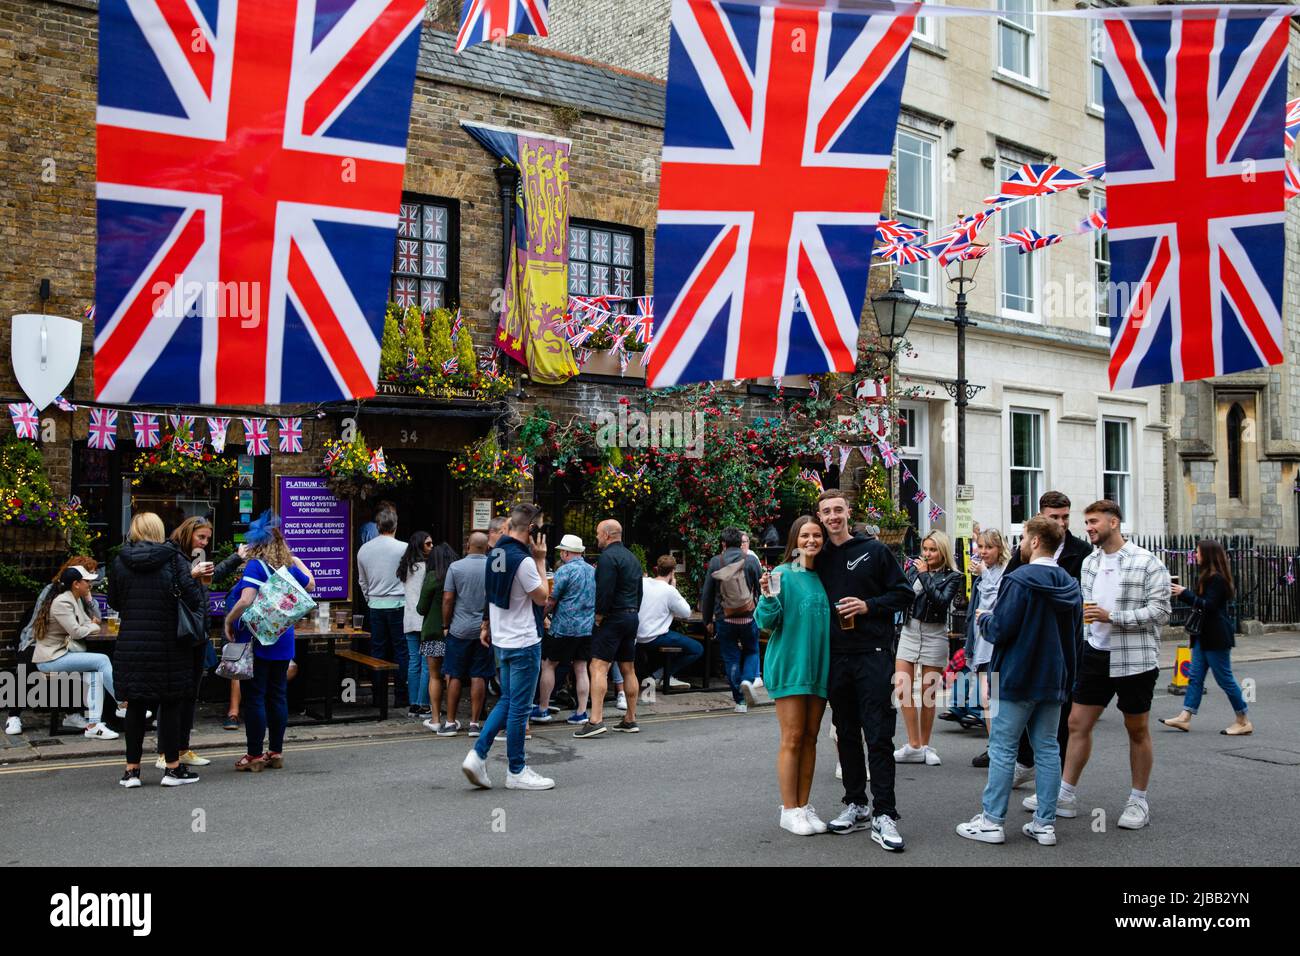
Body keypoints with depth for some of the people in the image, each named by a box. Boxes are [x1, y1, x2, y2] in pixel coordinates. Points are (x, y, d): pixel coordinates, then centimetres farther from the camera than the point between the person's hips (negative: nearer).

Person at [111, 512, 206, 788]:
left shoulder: (120, 561, 1)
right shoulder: (173, 558, -7)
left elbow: (113, 601, 11)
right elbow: (194, 598, -15)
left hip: (131, 645, 3)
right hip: (167, 644, -3)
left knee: (136, 706, 10)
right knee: (171, 704, 6)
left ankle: (132, 769, 15)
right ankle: (172, 768, 11)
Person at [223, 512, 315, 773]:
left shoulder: (256, 565, -13)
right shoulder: (289, 565, 6)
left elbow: (246, 601, -25)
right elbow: (310, 585, 25)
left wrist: (229, 621, -10)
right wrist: (296, 560, 31)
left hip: (256, 640, -6)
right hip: (282, 642, 6)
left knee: (254, 697, 0)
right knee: (278, 695, 11)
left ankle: (254, 756, 5)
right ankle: (276, 752, 19)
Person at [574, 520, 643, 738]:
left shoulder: (608, 556, -12)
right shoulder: (632, 557, 18)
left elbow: (605, 591, -21)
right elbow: (639, 591, 20)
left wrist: (599, 616, -13)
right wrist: (633, 613, 18)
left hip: (613, 618, -9)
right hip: (632, 617, 9)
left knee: (599, 667, -13)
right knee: (628, 669, 13)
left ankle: (595, 720, -21)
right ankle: (631, 720, 18)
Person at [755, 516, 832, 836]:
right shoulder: (782, 574, -7)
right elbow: (766, 622, -10)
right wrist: (768, 597, -27)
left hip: (819, 667, 5)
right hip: (790, 666, -5)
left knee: (810, 738, 10)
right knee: (792, 739, -2)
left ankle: (804, 805, 18)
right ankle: (789, 810, 6)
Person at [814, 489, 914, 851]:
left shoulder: (874, 551, 1)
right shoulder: (819, 559, 10)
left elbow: (904, 593, 2)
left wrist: (868, 605, -11)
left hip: (873, 654, -4)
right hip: (836, 656, 4)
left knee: (878, 736, -4)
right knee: (846, 734, 11)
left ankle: (883, 816, -1)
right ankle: (856, 805, 23)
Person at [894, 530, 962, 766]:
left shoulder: (952, 577, -2)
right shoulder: (914, 568, 6)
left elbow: (942, 601, -17)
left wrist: (925, 575, -15)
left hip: (934, 634, -3)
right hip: (910, 631, 3)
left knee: (928, 693, 4)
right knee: (902, 689, -6)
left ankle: (924, 746, 16)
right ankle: (914, 746, 1)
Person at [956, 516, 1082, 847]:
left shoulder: (1020, 580, -16)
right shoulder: (1070, 584, 7)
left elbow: (999, 630, -18)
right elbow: (1075, 633, 15)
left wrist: (983, 618, 2)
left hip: (1017, 679, -6)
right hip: (1055, 680, 7)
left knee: (1002, 749, 1)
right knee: (1047, 749, 11)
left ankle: (992, 822, 5)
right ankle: (1045, 824, 14)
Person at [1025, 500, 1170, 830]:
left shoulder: (1147, 563, -11)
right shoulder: (1090, 562, 10)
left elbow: (1160, 611, -15)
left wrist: (1111, 617, -21)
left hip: (1134, 658, -6)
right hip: (1095, 655, 6)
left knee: (1137, 729, 8)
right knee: (1077, 723, 6)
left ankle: (1139, 800, 22)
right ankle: (1065, 795, 14)